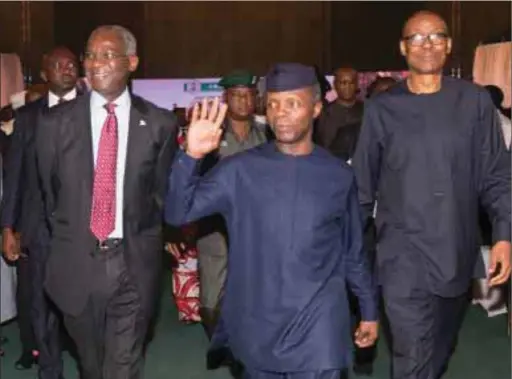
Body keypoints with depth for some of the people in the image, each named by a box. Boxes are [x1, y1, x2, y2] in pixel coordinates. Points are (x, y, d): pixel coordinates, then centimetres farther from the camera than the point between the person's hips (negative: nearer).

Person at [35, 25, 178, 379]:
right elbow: (50, 191, 10)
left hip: (134, 263, -2)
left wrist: (141, 238, 6)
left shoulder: (160, 124, -3)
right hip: (77, 262, 2)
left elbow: (163, 191, 6)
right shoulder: (56, 122, -1)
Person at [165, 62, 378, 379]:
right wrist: (192, 156, -23)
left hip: (318, 330, 0)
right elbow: (178, 213, -9)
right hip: (257, 327, 1)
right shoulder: (240, 170, -3)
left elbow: (353, 252, 10)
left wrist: (370, 310, 14)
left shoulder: (338, 175, 1)